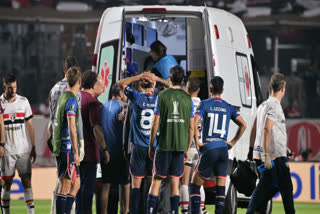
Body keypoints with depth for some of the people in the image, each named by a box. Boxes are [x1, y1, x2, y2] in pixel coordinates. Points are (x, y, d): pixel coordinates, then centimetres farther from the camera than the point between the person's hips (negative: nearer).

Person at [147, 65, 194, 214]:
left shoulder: (162, 96, -4)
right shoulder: (188, 98, 3)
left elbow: (155, 124, -4)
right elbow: (191, 127, 5)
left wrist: (151, 145, 4)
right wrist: (187, 149, 14)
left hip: (164, 145, -2)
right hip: (181, 146, 2)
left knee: (157, 179, 4)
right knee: (175, 181, 5)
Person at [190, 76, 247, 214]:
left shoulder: (205, 104, -2)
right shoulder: (229, 108, 9)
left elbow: (194, 123, -15)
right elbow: (243, 125, 5)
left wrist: (197, 142, -7)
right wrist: (233, 142, 10)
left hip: (208, 150, -3)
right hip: (223, 150, 3)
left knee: (195, 184, 5)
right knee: (221, 188, 5)